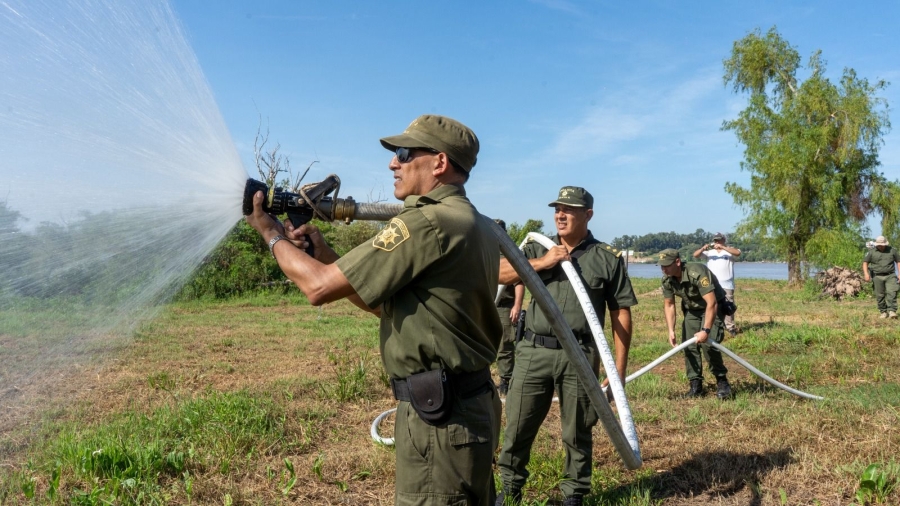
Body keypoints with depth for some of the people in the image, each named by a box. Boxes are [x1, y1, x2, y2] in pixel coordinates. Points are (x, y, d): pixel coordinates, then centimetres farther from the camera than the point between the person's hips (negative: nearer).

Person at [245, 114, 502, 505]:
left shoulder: (426, 223, -20)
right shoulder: (476, 225, 11)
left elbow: (319, 287, -16)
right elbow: (391, 304, 15)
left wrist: (272, 233, 1)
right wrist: (325, 254, 9)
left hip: (440, 418, -10)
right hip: (471, 408, 10)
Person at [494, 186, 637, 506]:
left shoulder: (608, 258, 3)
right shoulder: (538, 250, 10)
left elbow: (621, 314, 2)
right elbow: (499, 273, -3)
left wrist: (619, 367, -2)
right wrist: (542, 263, -11)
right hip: (534, 352, 2)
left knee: (577, 431, 11)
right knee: (518, 425, 9)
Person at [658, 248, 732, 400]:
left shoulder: (697, 273, -36)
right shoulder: (667, 280, -15)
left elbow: (712, 303, -38)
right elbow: (668, 305, -4)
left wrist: (706, 330, -41)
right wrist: (671, 331, -14)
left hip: (712, 307, -6)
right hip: (691, 309, 6)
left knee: (708, 343, -21)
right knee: (689, 346, -3)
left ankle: (722, 381, -2)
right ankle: (695, 384, 8)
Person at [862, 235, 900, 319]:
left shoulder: (892, 250, 7)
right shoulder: (871, 252, 3)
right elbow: (865, 262, 2)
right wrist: (866, 273, -12)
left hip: (890, 276, 0)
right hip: (877, 277, 0)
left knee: (891, 293, -15)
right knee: (880, 296, 2)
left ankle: (892, 311, -18)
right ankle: (883, 312, 11)